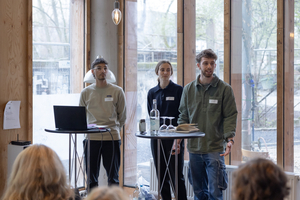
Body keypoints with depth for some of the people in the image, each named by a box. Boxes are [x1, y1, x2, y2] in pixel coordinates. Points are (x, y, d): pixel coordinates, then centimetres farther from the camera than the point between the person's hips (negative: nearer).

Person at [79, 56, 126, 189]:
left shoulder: (117, 91, 3)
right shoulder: (85, 92, 6)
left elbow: (122, 116, 11)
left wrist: (114, 130, 11)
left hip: (112, 138, -1)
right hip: (91, 138, 1)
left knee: (113, 176, 5)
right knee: (91, 176, 7)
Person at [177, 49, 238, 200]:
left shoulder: (225, 89, 0)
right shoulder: (188, 89, 10)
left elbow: (230, 116, -2)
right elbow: (183, 116, 14)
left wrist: (229, 138, -15)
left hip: (215, 148, -3)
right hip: (194, 148, 3)